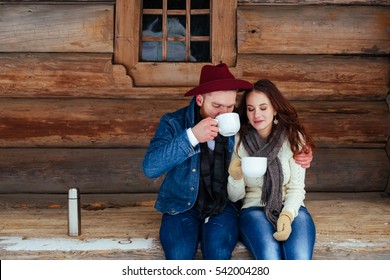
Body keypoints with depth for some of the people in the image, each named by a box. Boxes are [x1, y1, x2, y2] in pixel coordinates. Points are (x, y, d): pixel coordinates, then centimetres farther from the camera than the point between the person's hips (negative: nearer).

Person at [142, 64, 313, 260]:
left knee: (219, 255, -27)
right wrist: (191, 137, -30)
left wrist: (298, 156, -4)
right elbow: (149, 168, -20)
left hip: (223, 208, 1)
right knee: (179, 257, -27)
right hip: (182, 207, -1)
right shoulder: (173, 123, -7)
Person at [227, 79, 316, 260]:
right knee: (270, 257, -33)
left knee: (300, 258, -30)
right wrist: (235, 176, -20)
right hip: (254, 209, -1)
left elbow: (296, 188, 0)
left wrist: (287, 215, -20)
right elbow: (234, 197, 3)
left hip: (290, 209, 1)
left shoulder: (293, 137, 1)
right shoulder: (238, 141, 0)